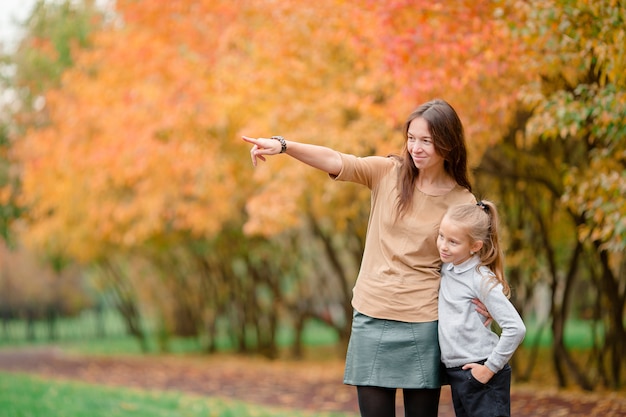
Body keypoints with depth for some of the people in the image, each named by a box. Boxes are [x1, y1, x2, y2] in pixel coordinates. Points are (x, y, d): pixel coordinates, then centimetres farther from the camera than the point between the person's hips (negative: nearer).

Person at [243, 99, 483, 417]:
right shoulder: (388, 173, 0)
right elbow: (335, 161, -14)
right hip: (371, 317, 1)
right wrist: (282, 146, -29)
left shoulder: (462, 203, -2)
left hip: (422, 323, -1)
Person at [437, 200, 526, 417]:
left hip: (481, 375, -8)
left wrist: (491, 367, -16)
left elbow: (515, 328, -20)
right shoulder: (445, 268, 5)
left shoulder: (482, 280, -16)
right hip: (457, 374, 8)